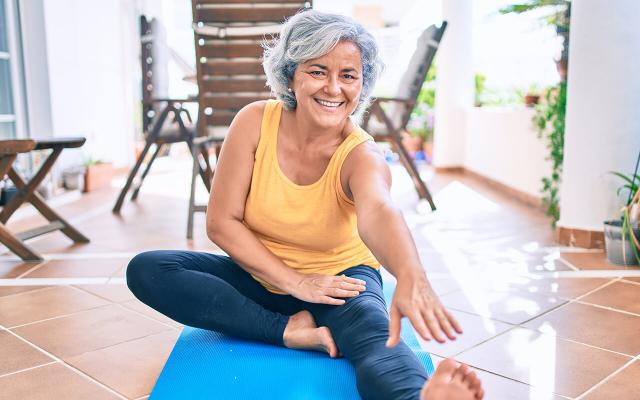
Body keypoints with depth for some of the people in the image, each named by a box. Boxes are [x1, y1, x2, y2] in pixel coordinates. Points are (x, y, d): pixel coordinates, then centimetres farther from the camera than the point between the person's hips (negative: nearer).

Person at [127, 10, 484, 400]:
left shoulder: (361, 155, -19)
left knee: (376, 339, -35)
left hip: (341, 279, -3)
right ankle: (291, 331, -26)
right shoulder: (256, 121, -13)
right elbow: (221, 222, -12)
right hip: (260, 276, 3)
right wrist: (295, 282, -19)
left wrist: (411, 276, -65)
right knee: (146, 270, -19)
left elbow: (378, 211, -42)